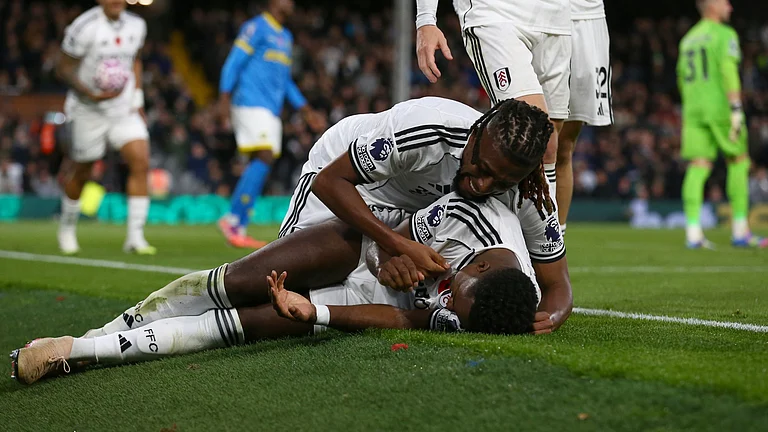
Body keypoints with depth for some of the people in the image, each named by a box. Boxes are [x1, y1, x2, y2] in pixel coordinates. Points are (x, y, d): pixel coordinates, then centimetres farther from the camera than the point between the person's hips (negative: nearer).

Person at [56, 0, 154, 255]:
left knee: (141, 163, -14)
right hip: (89, 112, -4)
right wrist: (91, 94, -25)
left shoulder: (136, 25, 0)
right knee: (81, 174, 9)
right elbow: (63, 69, -12)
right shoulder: (84, 28, -17)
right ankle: (67, 228, 35)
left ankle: (135, 237, -12)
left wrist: (137, 100, 11)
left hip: (124, 110, 4)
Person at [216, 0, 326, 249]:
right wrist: (225, 98, -18)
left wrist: (307, 112, 25)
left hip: (271, 110, 8)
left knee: (260, 164, 1)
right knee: (264, 158, -19)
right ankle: (234, 219, -17)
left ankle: (237, 229, 1)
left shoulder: (286, 37, 22)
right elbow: (233, 63, -8)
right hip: (251, 104, -8)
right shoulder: (256, 28, -3)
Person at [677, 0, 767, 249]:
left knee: (698, 167, -1)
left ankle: (693, 232, -12)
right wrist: (736, 110, -18)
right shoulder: (725, 34, -4)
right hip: (720, 106, -6)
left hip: (693, 108, 6)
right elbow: (728, 72, -15)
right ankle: (740, 231, 6)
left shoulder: (688, 39, 19)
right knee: (738, 162, 6)